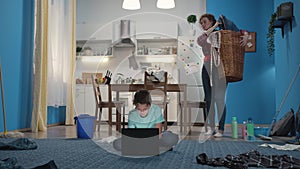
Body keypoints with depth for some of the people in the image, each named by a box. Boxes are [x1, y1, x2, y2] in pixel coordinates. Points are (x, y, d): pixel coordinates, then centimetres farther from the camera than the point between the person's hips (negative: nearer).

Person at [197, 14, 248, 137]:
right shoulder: (203, 37, 14)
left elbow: (242, 32, 13)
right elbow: (199, 41, -12)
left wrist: (245, 36, -10)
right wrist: (214, 27, -9)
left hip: (220, 68, -3)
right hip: (207, 68, 4)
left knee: (220, 98, -8)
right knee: (209, 98, 5)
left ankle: (221, 129, -1)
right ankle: (210, 127, 15)